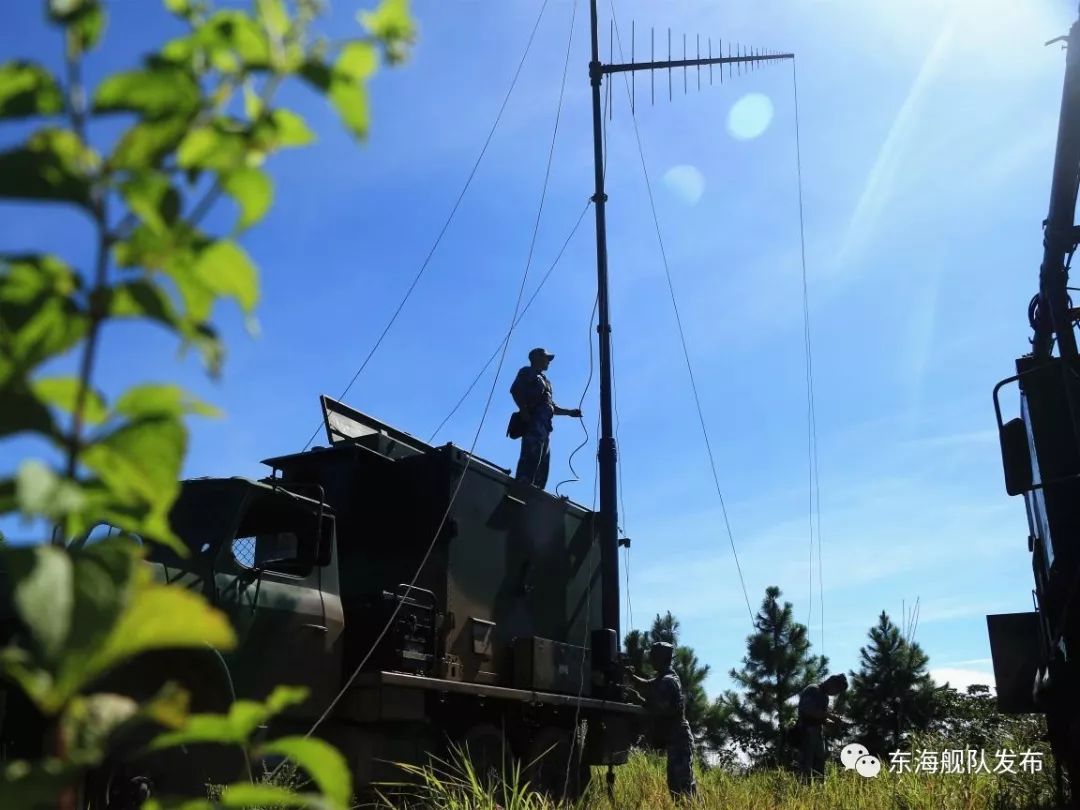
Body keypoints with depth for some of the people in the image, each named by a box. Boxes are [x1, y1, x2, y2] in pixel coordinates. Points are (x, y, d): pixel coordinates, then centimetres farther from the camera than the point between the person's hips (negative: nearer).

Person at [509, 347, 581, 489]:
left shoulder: (544, 380, 34)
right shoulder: (528, 373, 10)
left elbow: (551, 407, 35)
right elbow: (515, 390, -7)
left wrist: (570, 412, 27)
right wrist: (524, 411, -17)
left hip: (544, 425, 9)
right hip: (534, 421, -9)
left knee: (543, 463, 0)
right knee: (531, 458, -25)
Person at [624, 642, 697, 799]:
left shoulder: (667, 681, -18)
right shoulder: (666, 677, 15)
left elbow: (659, 710, -21)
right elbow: (648, 683, 31)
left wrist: (638, 698, -12)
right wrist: (632, 676, 14)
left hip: (677, 739, -10)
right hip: (676, 738, 10)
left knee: (683, 781, -13)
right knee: (676, 780, 12)